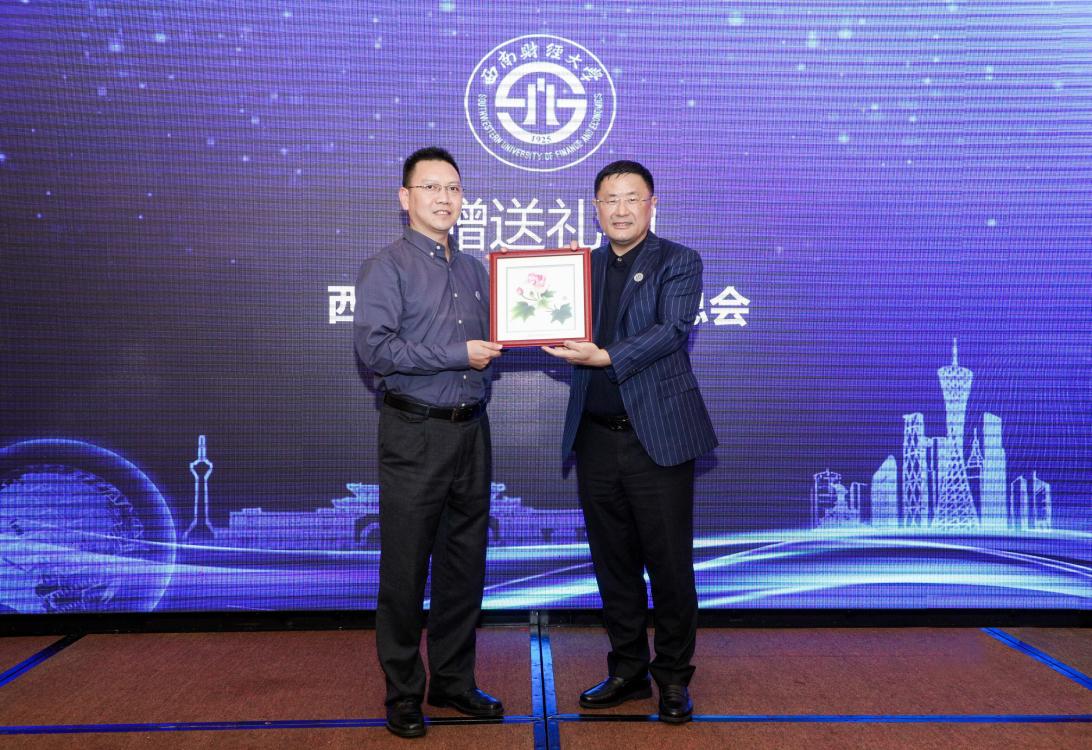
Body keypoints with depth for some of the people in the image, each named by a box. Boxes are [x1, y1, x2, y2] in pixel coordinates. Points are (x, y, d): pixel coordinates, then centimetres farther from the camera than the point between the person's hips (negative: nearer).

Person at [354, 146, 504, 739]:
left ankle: (453, 681, 28)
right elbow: (374, 347, -17)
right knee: (405, 568, 3)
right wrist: (458, 355, -16)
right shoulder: (387, 267, -5)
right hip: (415, 434, -6)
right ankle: (402, 694, 17)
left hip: (471, 429, 6)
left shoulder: (474, 269, 14)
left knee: (464, 562, 13)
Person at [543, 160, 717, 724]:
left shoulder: (678, 263, 0)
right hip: (595, 438, 4)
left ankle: (674, 677, 19)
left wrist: (605, 357, -24)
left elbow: (673, 329, -15)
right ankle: (627, 670, 28)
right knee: (613, 562, 13)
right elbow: (565, 335, 10)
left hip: (657, 436, -4)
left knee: (669, 564, 3)